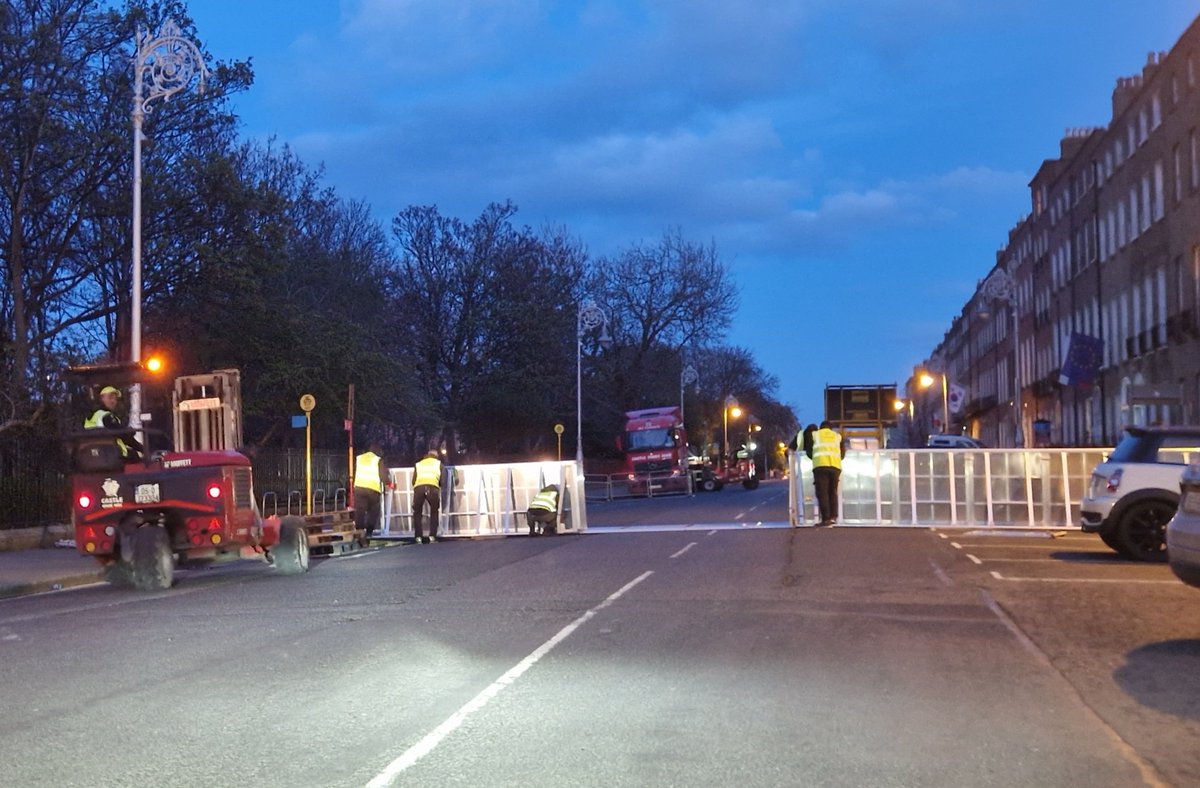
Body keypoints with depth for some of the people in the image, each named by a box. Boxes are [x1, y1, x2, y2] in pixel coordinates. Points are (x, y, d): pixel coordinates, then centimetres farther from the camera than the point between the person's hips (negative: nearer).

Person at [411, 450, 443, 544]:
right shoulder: (438, 463, 29)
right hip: (432, 487, -1)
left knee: (417, 512, 16)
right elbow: (442, 480, 24)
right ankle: (432, 537, 7)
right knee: (434, 512, 18)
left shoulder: (418, 464, 32)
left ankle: (418, 537, 6)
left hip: (419, 487, 1)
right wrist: (439, 485, 45)